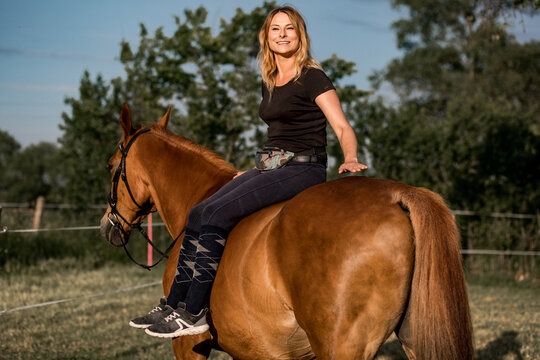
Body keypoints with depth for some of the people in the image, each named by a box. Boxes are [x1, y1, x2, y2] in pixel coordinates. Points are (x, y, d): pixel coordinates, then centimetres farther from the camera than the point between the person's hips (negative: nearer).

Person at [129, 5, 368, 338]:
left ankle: (195, 314, -20)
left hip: (303, 170, -8)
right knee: (198, 214, -8)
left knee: (216, 214, -23)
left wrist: (350, 159, -30)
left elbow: (344, 128, -12)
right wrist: (256, 172, 22)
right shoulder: (270, 83, 18)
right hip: (272, 167, 8)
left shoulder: (313, 79, -6)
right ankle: (175, 303, -5)